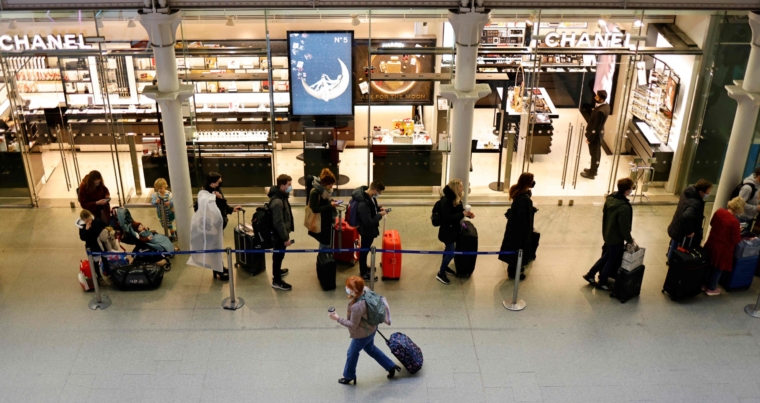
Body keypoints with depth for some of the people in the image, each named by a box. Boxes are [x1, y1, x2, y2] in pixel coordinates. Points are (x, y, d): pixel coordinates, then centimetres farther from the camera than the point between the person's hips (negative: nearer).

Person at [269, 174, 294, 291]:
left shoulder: (281, 196, 3)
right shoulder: (277, 202, -30)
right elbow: (278, 223, -28)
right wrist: (286, 238, -22)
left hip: (281, 233, 10)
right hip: (279, 234, -10)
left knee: (279, 255, 27)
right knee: (279, 255, 3)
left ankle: (277, 271, 47)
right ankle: (277, 281, 16)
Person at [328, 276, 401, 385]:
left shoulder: (356, 307, -41)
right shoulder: (365, 290, -17)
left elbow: (353, 325, -27)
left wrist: (337, 318, -23)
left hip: (362, 334, -8)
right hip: (370, 328, 8)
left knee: (352, 354, 20)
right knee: (370, 349, 32)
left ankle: (349, 376, 45)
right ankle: (391, 366, 42)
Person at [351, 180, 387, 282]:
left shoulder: (369, 195, -9)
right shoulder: (363, 204, -38)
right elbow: (368, 222, -32)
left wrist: (379, 208, -3)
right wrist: (380, 215, -22)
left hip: (369, 229, 9)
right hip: (367, 229, -9)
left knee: (365, 249, 27)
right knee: (364, 250, 11)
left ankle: (364, 267, 49)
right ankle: (364, 274, 30)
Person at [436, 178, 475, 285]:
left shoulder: (456, 198, 0)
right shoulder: (446, 200, -28)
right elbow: (448, 218, -30)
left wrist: (467, 213, -7)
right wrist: (463, 214, -28)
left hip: (453, 229, 9)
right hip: (448, 231, -9)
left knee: (448, 249, 24)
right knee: (451, 253, -2)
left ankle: (444, 267, 44)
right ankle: (440, 274, 12)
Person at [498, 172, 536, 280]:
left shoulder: (518, 191, -3)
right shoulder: (524, 198, -33)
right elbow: (522, 217, -27)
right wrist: (526, 230, -18)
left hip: (515, 225, 9)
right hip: (520, 228, -9)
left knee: (514, 246, 24)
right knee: (518, 248, 9)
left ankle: (513, 267, 42)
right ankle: (513, 271, 25)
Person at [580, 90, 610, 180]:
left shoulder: (600, 111, -35)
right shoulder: (606, 105, -4)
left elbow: (595, 127, -27)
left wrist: (589, 138, -17)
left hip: (595, 134, -9)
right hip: (599, 133, 9)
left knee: (594, 154, 8)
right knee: (597, 152, 23)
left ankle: (592, 173, 24)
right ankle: (594, 170, 40)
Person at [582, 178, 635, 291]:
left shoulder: (610, 198, -7)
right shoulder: (624, 207, -33)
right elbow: (624, 227, -25)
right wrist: (630, 240, -8)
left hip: (607, 234, 8)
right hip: (616, 238, -8)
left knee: (606, 256, 26)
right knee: (612, 260, 13)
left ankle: (590, 274, 32)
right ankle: (601, 282, 28)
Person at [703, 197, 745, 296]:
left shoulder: (719, 211, -11)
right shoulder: (734, 221, -29)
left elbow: (711, 224, 8)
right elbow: (736, 240, -19)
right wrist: (738, 231, -1)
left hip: (711, 243, 6)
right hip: (723, 249, -6)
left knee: (709, 265, 24)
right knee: (718, 269, 15)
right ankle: (711, 289, 30)